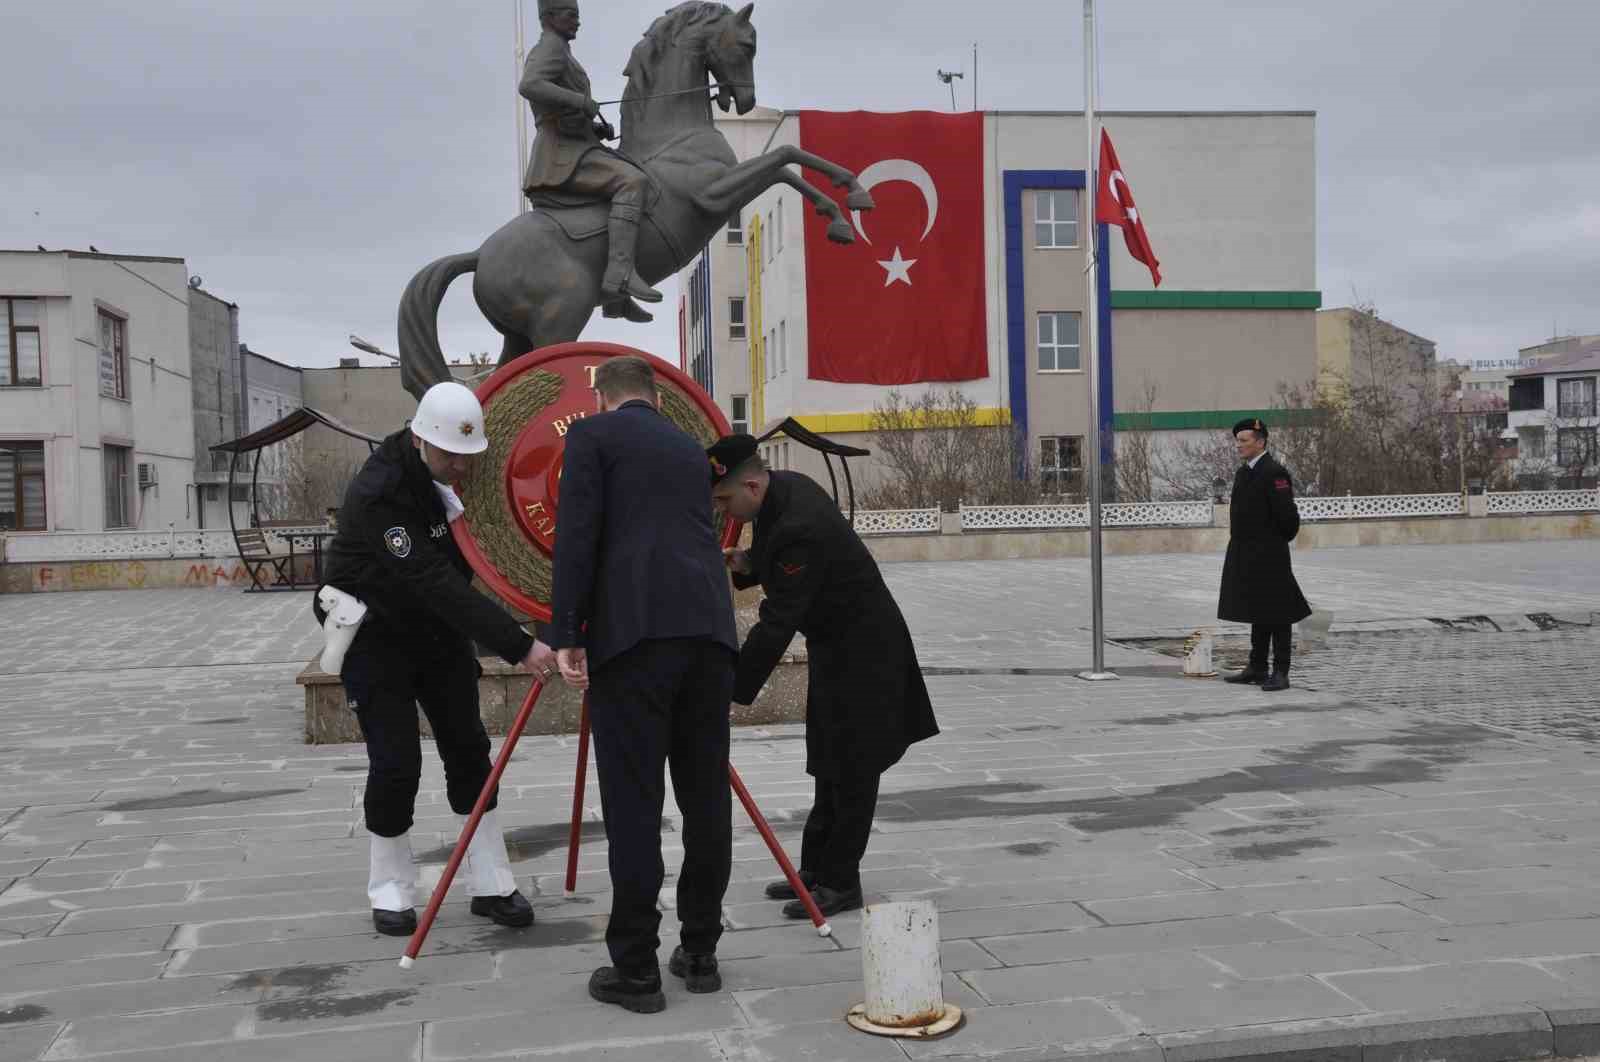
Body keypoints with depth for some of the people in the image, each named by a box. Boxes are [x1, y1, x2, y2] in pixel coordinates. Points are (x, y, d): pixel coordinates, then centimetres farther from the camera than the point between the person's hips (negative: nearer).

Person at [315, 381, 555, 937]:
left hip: (441, 626, 6)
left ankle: (490, 885, 11)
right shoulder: (377, 494, -31)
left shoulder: (463, 472, -9)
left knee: (468, 749, 3)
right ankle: (391, 889, 14)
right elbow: (436, 583, -39)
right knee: (395, 763, -7)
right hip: (375, 633, -6)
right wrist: (517, 647, -44)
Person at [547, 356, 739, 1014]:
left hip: (634, 632, -5)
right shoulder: (689, 449, 27)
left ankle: (635, 970, 1)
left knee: (633, 802, -3)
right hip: (709, 627, 6)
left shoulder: (591, 435, 9)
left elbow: (576, 537, -4)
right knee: (706, 797, 10)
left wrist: (566, 636, -4)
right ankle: (700, 953, 19)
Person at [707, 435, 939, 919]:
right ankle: (817, 869, 24)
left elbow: (777, 624, -33)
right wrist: (749, 564, -4)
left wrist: (732, 691, -32)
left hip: (862, 652, -10)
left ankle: (840, 881, 7)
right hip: (835, 646, 10)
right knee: (833, 763, 15)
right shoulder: (784, 486, -2)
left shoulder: (800, 530, -31)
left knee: (852, 767, -2)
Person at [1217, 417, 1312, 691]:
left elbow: (1287, 515, -18)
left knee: (1276, 614, -3)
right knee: (1257, 613, 15)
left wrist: (1280, 541, -4)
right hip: (1246, 555, 9)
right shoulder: (1243, 473, 13)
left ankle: (1280, 673, 1)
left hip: (1269, 556, -9)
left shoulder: (1274, 473, -15)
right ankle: (1257, 667, 23)